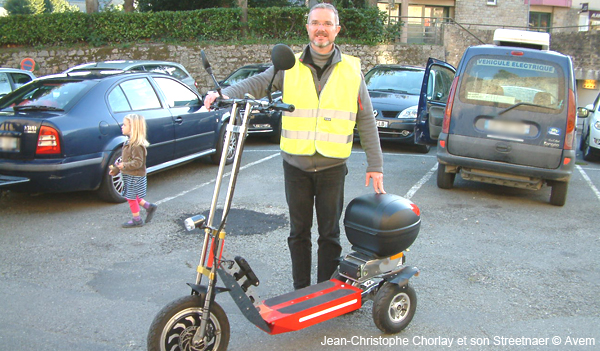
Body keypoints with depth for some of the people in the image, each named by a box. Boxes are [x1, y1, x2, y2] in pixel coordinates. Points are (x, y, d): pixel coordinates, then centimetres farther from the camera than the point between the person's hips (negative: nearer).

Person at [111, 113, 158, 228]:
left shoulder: (137, 145, -23)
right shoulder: (129, 142, 9)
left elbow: (138, 162, -27)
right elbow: (125, 159, 18)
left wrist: (124, 166, -31)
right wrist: (116, 169, 17)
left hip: (135, 176, -10)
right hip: (129, 175, 10)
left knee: (131, 197, 1)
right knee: (131, 196, 17)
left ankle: (136, 219, 15)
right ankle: (149, 207, 26)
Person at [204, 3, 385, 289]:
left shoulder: (352, 70, 3)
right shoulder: (289, 67, 4)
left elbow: (366, 121, 4)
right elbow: (257, 83, -5)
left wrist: (375, 165, 2)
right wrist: (225, 94, -25)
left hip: (332, 166, -1)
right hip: (295, 165, 1)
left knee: (329, 233, 8)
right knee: (299, 231, 12)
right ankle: (300, 290, 27)